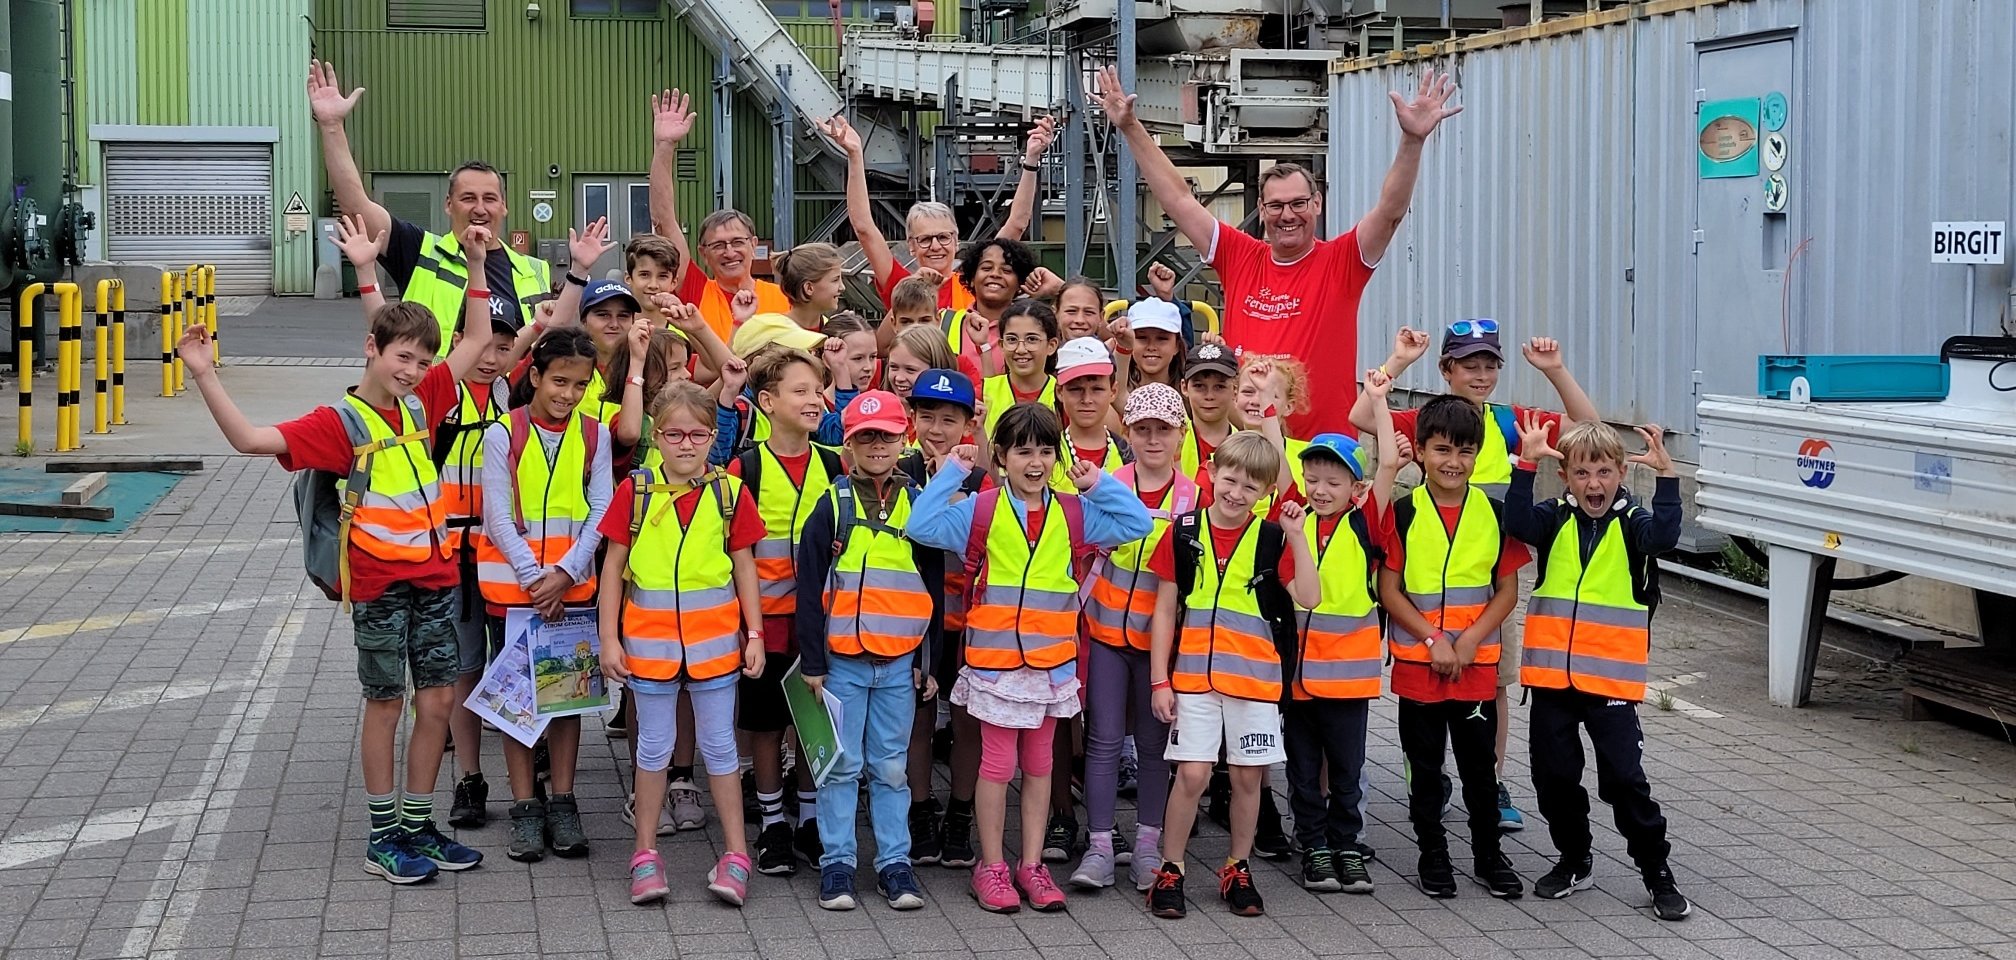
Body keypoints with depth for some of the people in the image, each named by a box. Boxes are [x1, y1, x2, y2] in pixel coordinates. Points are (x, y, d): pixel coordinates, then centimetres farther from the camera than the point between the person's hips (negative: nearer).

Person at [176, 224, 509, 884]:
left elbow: (477, 342, 16)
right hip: (379, 581, -5)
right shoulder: (340, 422, -10)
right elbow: (251, 439, -20)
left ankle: (418, 826, 21)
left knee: (438, 700, 8)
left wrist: (477, 265, 9)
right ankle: (383, 837, 15)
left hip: (436, 575, 5)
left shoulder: (421, 404, 7)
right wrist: (205, 377, -29)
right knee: (386, 702, 5)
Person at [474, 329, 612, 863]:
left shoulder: (594, 436, 3)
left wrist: (564, 574, -13)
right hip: (512, 583, -2)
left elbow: (601, 512, -1)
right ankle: (525, 810, 9)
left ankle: (563, 804, 15)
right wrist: (535, 578, -14)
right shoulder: (503, 435, -4)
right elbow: (500, 517, -7)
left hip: (573, 583, 2)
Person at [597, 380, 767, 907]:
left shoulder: (730, 493, -1)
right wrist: (609, 638, -3)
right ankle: (646, 853, 20)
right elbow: (613, 567, 1)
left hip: (714, 638, 0)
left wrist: (754, 635, 1)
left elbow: (745, 568, 5)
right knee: (654, 744, 10)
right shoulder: (635, 491, -2)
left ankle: (735, 854, 15)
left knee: (719, 744, 8)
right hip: (649, 638, 0)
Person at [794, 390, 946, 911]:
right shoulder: (832, 505, -1)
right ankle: (837, 863, 10)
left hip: (900, 662, 1)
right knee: (842, 765, 4)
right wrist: (812, 661, -5)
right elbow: (809, 587, -1)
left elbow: (934, 589, 9)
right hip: (841, 658, -1)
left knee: (892, 766, 8)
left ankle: (895, 863, 13)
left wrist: (929, 662, 6)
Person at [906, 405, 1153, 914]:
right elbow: (921, 527, -13)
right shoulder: (982, 510, -4)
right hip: (995, 657, -3)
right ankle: (991, 867, 13)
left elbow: (1136, 523, 7)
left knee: (1039, 765, 11)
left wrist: (1098, 485, -1)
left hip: (1052, 658, 3)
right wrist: (951, 473, -12)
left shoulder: (1073, 513, 5)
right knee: (998, 765, 4)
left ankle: (1031, 865, 19)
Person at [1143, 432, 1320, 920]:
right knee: (1192, 773, -5)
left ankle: (1237, 871, 22)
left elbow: (1308, 598, -10)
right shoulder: (1184, 532, 0)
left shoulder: (1272, 538, 2)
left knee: (1248, 775, 7)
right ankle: (1170, 872, 8)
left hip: (1255, 676, 1)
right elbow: (1165, 611, 3)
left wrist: (1297, 536, -15)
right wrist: (1160, 681, -1)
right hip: (1193, 675, -1)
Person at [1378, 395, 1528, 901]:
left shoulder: (1494, 513, 1)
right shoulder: (1402, 513, -4)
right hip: (1416, 662, -1)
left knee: (1480, 763, 7)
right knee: (1424, 764, 8)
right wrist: (1433, 639, -13)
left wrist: (1469, 641, -10)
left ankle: (1489, 856, 20)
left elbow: (1507, 590, 2)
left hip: (1477, 662, 1)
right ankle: (1432, 855, 19)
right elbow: (1388, 590, -5)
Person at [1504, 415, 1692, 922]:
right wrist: (1527, 464, -25)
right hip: (1551, 672, 3)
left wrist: (1665, 474, -31)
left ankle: (1657, 870, 9)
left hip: (1611, 676, -3)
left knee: (1624, 777, -2)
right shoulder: (1555, 519, 3)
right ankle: (1574, 860, 28)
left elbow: (1663, 535, -21)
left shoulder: (1632, 521, 0)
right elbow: (1517, 522, -16)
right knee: (1554, 774, 11)